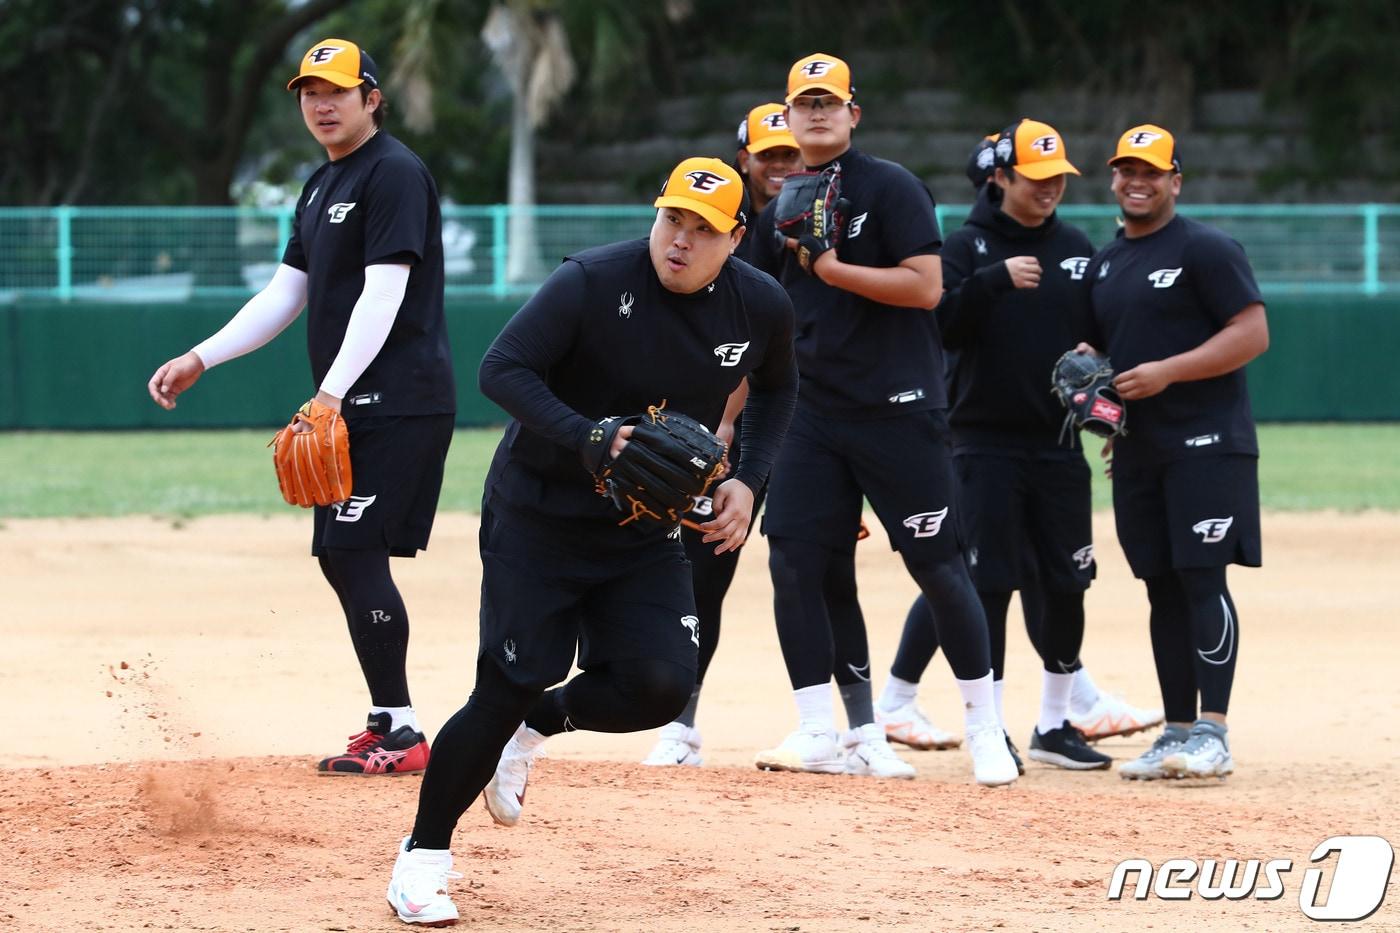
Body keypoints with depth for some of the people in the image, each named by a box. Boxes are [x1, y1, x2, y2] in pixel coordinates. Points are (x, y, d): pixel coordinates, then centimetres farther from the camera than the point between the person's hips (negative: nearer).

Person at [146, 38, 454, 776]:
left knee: (355, 551, -14)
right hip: (353, 408, 10)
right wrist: (200, 359, 10)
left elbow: (384, 294, -19)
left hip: (400, 403, -10)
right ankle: (388, 727, 15)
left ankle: (398, 734, -11)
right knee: (340, 558, 10)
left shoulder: (395, 174, -11)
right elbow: (284, 296, 20)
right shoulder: (321, 188, 18)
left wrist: (331, 392, -25)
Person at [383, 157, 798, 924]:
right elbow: (501, 370, -23)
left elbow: (776, 388, 16)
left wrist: (747, 480, 2)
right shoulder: (594, 282, -19)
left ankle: (537, 723, 19)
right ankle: (422, 857, 7)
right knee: (507, 688, -10)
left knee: (660, 687, -13)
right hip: (537, 519, -4)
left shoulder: (761, 307, -5)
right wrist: (585, 438, -36)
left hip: (645, 535, 4)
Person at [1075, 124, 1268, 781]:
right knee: (1164, 590, 7)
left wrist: (1167, 371, -20)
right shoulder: (1103, 264, 18)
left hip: (1206, 447, -7)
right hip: (1136, 451, 7)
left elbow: (1253, 334, -13)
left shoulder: (1205, 250, -6)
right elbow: (1092, 344, 27)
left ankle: (1212, 734, -16)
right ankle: (1177, 733, 10)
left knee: (1201, 579, -13)